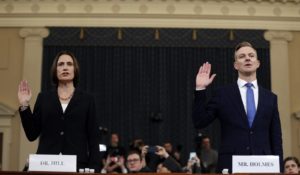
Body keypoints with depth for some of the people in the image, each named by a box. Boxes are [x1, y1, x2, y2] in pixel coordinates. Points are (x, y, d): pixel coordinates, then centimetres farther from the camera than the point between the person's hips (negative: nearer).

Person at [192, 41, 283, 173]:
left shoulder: (270, 98, 11)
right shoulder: (222, 94, 5)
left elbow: (276, 138, 11)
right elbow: (199, 122, -1)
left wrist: (278, 169, 4)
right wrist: (200, 89, -6)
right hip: (231, 165, -2)